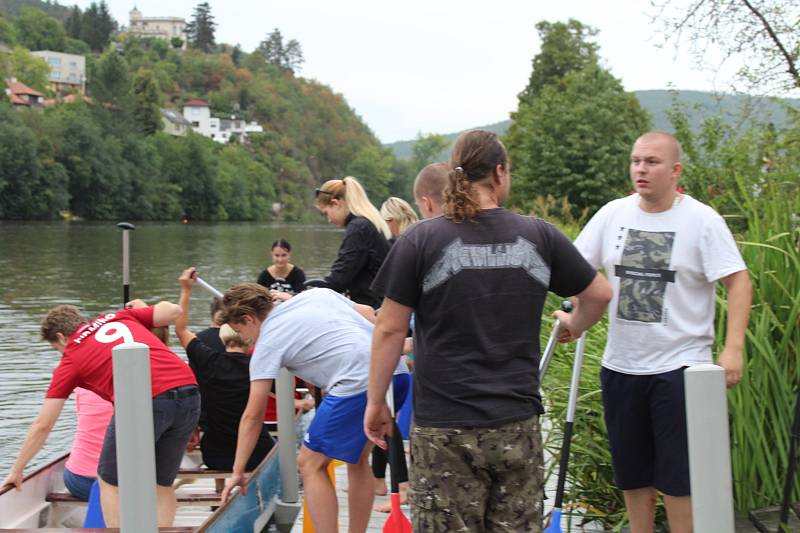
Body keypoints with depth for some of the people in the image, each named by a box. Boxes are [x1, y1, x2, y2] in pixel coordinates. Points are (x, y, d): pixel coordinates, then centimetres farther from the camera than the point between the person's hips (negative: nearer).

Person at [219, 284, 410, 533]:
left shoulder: (267, 344, 6)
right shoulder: (315, 293, 21)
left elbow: (252, 416, 9)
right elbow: (367, 314, 23)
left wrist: (238, 471, 16)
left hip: (359, 383, -8)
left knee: (310, 463, 7)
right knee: (358, 457, 24)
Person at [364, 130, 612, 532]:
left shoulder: (420, 239, -6)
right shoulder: (539, 236, 1)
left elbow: (390, 329, -4)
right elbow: (599, 294, 12)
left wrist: (376, 401, 6)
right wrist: (574, 326, 32)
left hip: (443, 427, -2)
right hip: (517, 424, 3)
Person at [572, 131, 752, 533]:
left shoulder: (702, 220, -8)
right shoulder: (613, 214, 4)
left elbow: (738, 281, -10)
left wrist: (733, 348, -19)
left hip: (679, 365, -4)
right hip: (621, 365, 5)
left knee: (677, 475, -1)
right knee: (631, 470, 15)